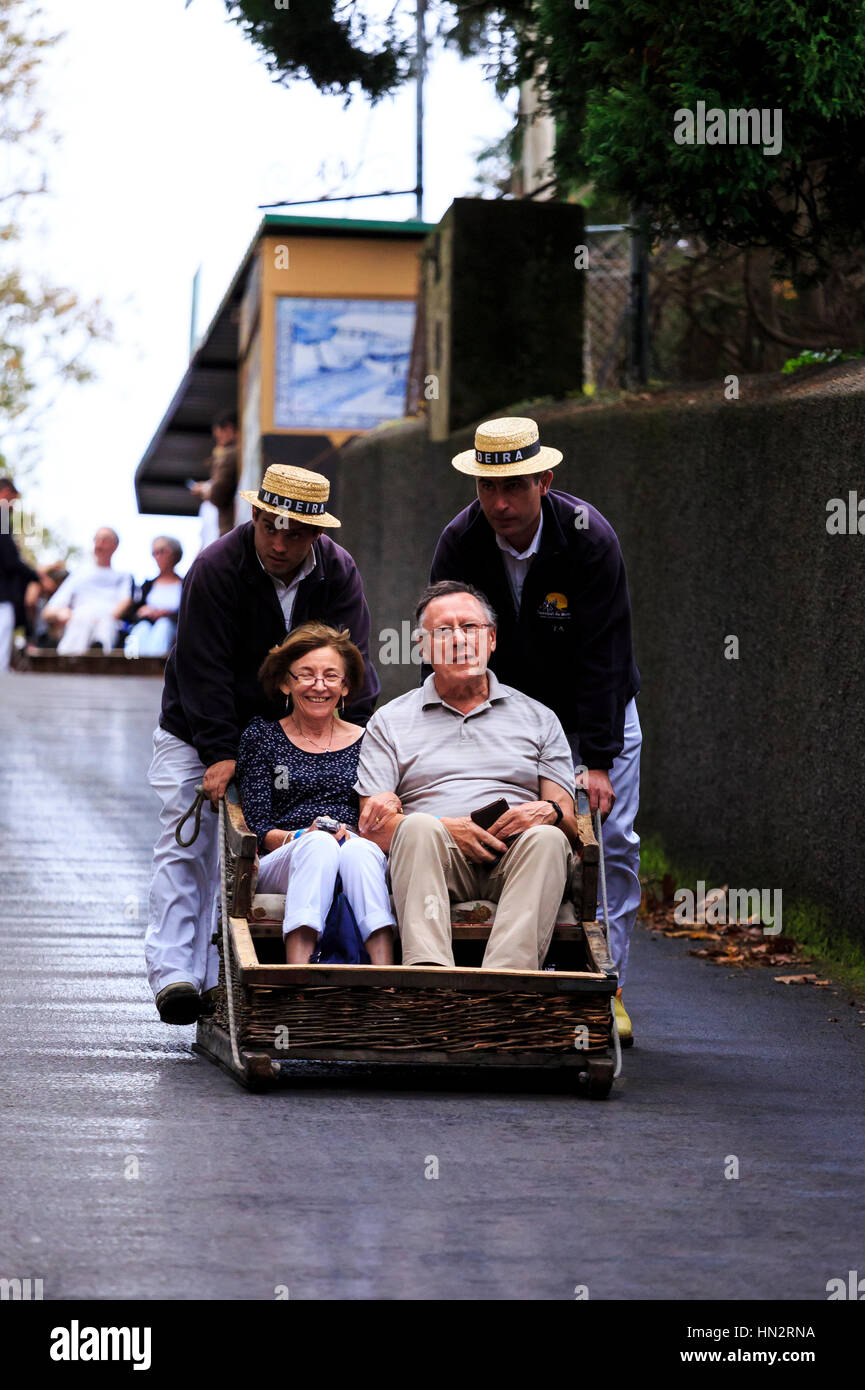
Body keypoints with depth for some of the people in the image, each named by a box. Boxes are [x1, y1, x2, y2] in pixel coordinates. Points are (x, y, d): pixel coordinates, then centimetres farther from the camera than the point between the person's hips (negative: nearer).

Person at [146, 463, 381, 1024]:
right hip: (197, 734, -2)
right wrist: (220, 752, -29)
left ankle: (223, 978, -4)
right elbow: (203, 668, -23)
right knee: (186, 847, -10)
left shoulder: (338, 573, -11)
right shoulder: (215, 568, -20)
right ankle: (175, 973, -14)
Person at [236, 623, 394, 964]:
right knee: (319, 844, -36)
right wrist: (300, 838, -15)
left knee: (359, 850, -35)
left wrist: (355, 836, -12)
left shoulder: (365, 742, 19)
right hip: (281, 864, -1)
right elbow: (258, 828, 6)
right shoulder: (262, 737, 16)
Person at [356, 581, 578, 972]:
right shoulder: (391, 722, 20)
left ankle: (508, 976, -55)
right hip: (432, 857, -1)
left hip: (515, 861, 1)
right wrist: (444, 828, -10)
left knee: (546, 839, -33)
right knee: (419, 827, -34)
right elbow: (372, 825, 8)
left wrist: (549, 812, -11)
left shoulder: (538, 719, 23)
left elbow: (570, 824, 15)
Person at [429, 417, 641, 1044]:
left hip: (597, 713, -1)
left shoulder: (590, 538, -27)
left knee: (612, 842, -7)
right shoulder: (460, 544, -19)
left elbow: (603, 656, -27)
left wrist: (597, 762, -30)